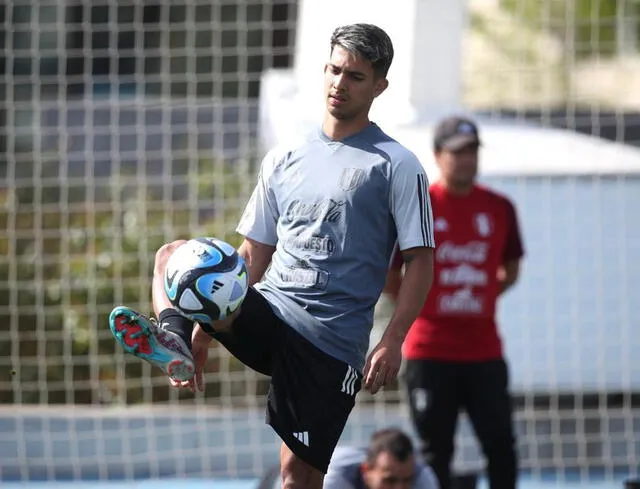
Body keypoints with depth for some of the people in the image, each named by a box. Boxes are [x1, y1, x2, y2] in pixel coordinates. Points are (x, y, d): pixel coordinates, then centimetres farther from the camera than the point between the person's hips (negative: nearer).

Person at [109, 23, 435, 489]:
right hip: (267, 310, 5)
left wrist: (392, 341, -15)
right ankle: (172, 336, -47)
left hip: (331, 341, -5)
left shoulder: (397, 166, 0)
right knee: (174, 255, -18)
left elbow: (420, 261, -3)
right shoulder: (286, 158, 16)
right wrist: (206, 326, 11)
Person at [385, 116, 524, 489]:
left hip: (484, 350, 3)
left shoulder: (499, 208, 6)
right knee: (436, 451, 2)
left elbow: (510, 270, 18)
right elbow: (387, 278, 3)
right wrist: (417, 303, 5)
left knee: (501, 444, 0)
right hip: (430, 352, -3)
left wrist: (478, 299, 9)